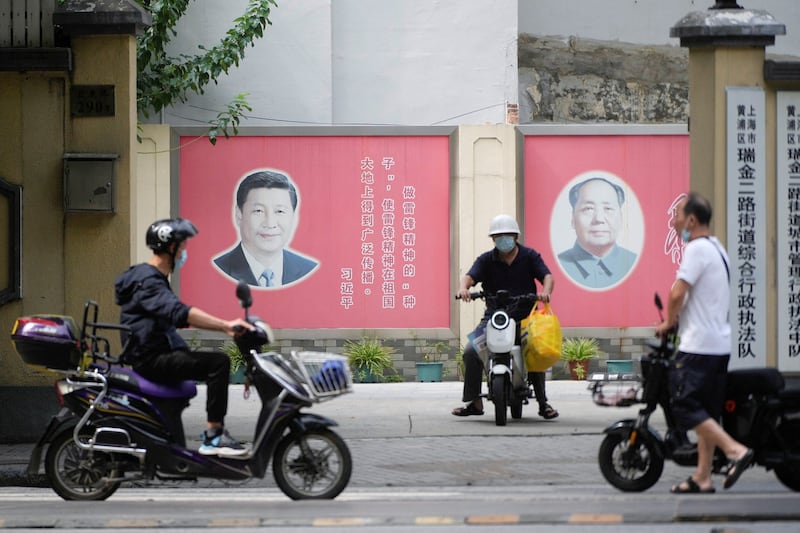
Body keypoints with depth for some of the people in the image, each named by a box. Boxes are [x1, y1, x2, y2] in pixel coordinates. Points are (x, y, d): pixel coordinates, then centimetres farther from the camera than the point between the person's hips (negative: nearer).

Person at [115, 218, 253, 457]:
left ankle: (216, 431, 20)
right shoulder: (147, 280, -16)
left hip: (158, 355, 11)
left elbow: (178, 317, 23)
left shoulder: (154, 278, 19)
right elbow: (179, 312, -32)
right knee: (218, 362, -21)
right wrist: (225, 325, -37)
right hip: (151, 359, -11)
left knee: (216, 365, 21)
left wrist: (224, 327, 15)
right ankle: (213, 436, -23)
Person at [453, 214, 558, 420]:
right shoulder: (487, 260, 6)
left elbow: (547, 276, -6)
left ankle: (543, 403, -6)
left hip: (525, 318, -1)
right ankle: (473, 401, -4)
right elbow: (470, 276, -9)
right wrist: (463, 287, -34)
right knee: (471, 352, -14)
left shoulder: (529, 256, 5)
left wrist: (545, 292, -29)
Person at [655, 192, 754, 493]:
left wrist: (669, 322, -2)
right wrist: (679, 320, 18)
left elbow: (678, 293, -18)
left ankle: (736, 450, -18)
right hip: (720, 342, 10)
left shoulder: (697, 248, -13)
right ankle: (702, 478, 10)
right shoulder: (716, 248, 18)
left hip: (698, 344, -10)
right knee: (705, 412, 10)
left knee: (685, 406, -10)